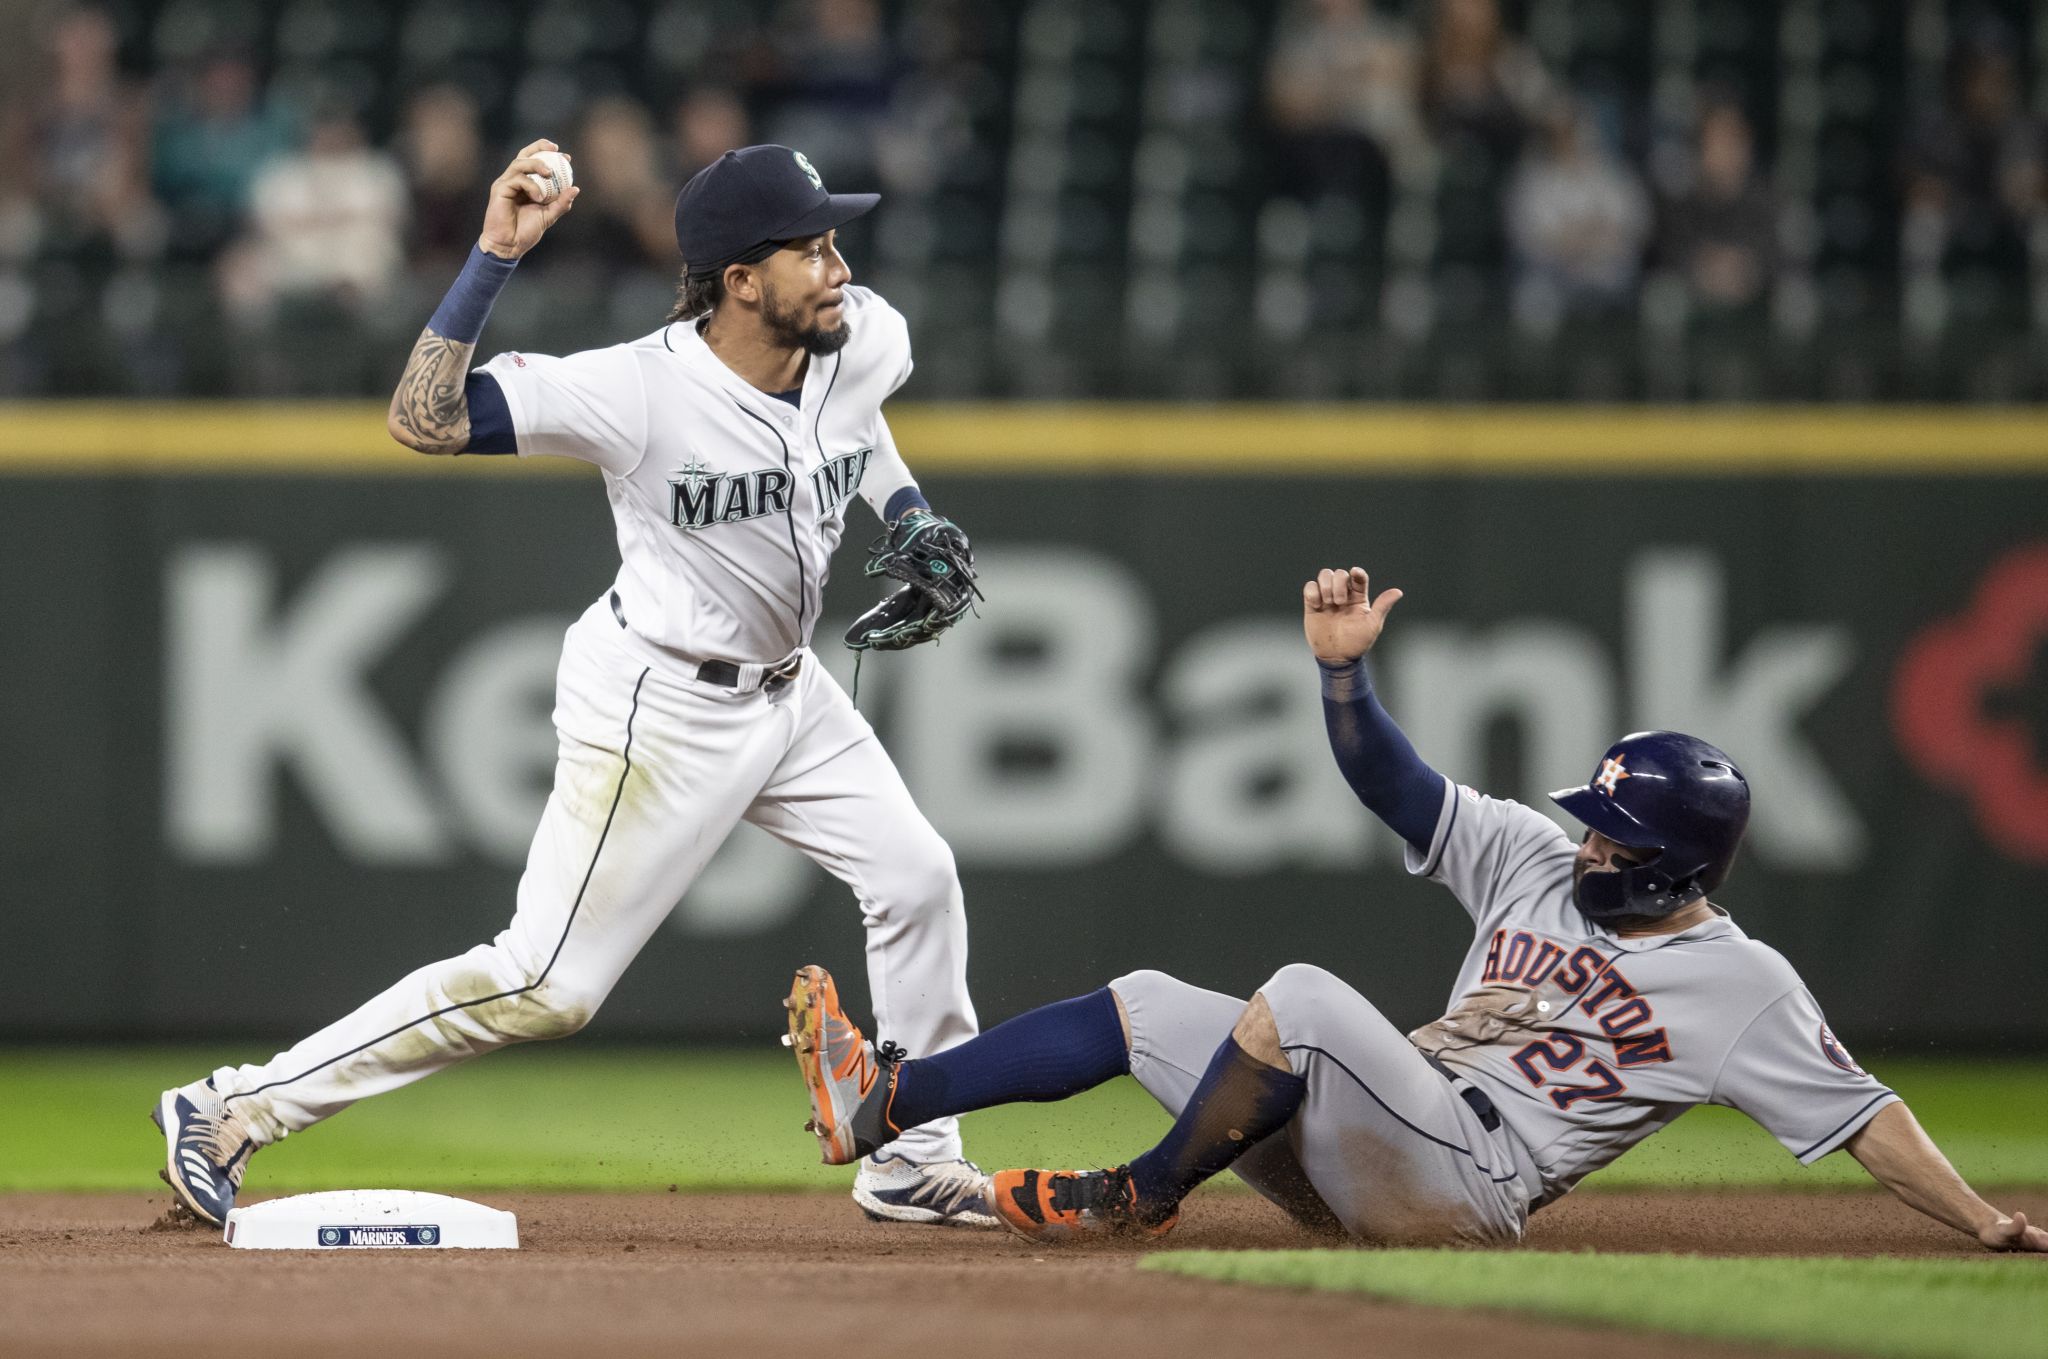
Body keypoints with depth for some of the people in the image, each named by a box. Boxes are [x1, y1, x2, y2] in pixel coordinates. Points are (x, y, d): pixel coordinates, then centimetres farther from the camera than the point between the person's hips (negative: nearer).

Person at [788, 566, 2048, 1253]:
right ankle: (881, 1100, -4)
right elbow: (1394, 781, 11)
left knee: (1304, 997, -29)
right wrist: (1346, 668, -5)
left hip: (1466, 1185, -8)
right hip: (1372, 1169, 8)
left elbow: (1864, 1112, -6)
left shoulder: (1743, 986, -4)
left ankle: (1138, 1196, -15)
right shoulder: (1538, 862, 13)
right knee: (1146, 1005, 2)